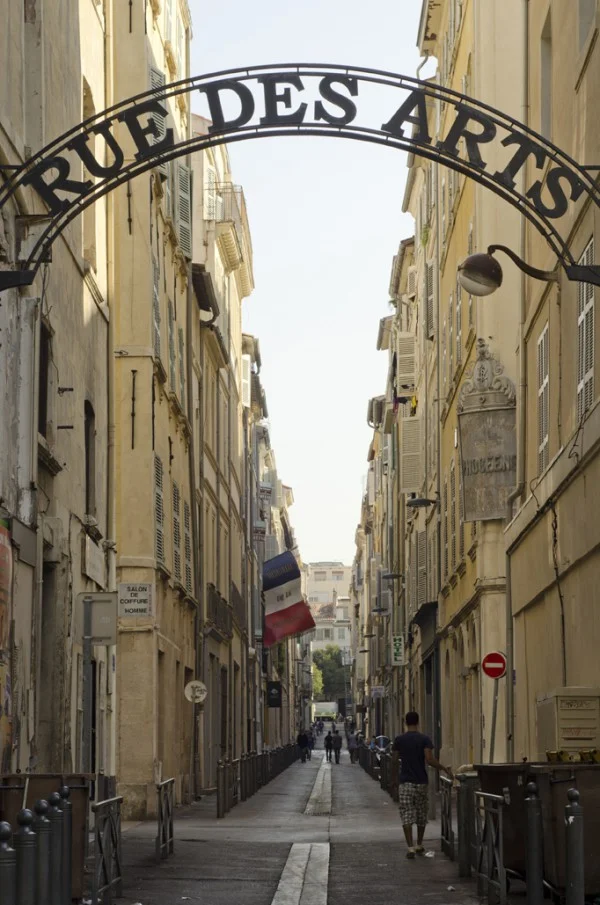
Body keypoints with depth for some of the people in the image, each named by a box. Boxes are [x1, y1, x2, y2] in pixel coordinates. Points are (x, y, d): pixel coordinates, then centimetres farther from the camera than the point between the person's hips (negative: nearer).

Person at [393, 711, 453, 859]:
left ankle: (410, 848, -14)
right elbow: (429, 760, -16)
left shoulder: (399, 740, -1)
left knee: (407, 816, -3)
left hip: (405, 782, 0)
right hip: (421, 782, 1)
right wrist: (444, 769, -4)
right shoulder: (425, 739, -6)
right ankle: (419, 846, 26)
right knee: (421, 815, 15)